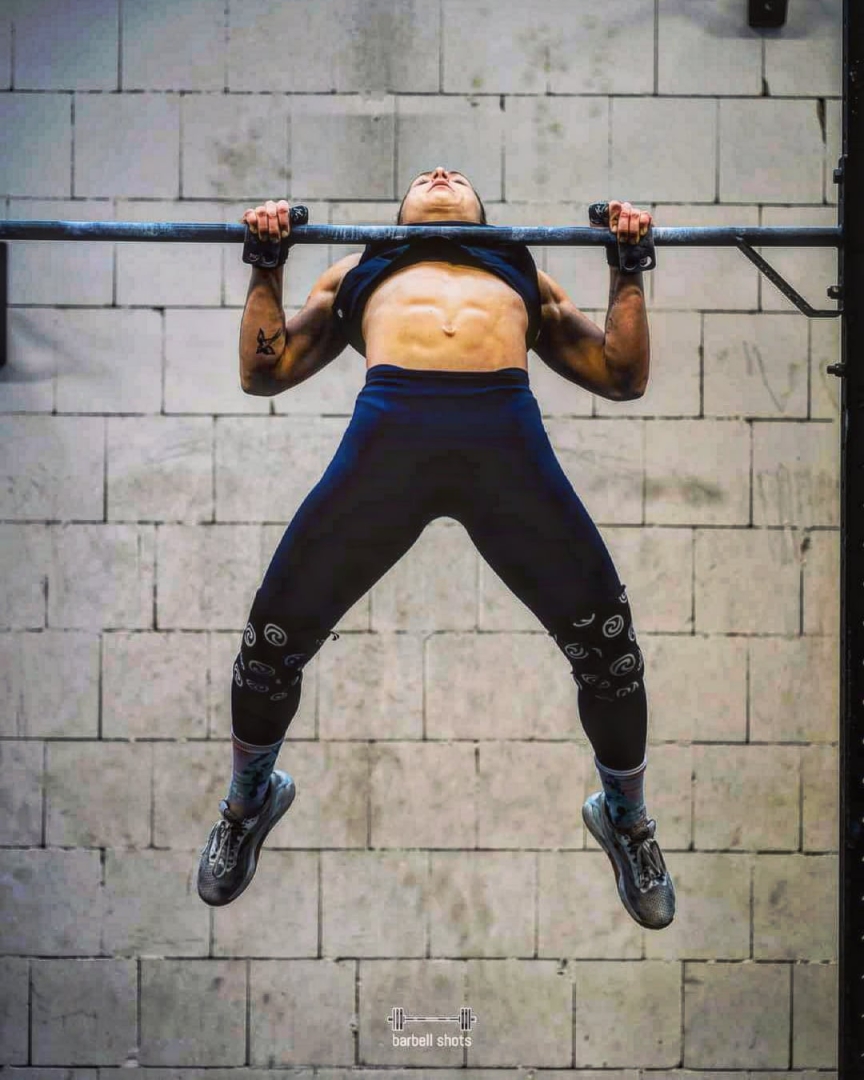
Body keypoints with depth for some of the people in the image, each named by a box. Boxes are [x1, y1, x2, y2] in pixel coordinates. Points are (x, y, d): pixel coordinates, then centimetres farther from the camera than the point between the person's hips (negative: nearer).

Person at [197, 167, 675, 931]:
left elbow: (624, 376, 28)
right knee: (274, 640, 0)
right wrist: (267, 262, 21)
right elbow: (263, 372, 27)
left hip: (506, 432, 0)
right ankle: (251, 798, 32)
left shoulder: (526, 273, 39)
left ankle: (627, 817, 25)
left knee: (606, 645, -4)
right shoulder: (358, 269, 39)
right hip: (387, 428, 0)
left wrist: (628, 265, 24)